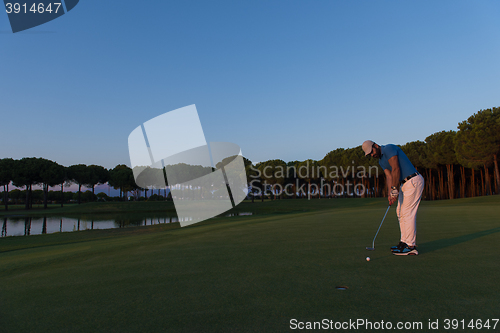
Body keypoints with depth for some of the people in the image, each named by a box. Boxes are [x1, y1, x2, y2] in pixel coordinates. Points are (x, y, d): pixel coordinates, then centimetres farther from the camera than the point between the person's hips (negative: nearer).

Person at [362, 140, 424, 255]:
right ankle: (404, 241, 19)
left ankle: (411, 246, -4)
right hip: (404, 184, 10)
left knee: (408, 213, -10)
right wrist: (389, 194, -6)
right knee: (400, 212, 12)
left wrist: (395, 189, -18)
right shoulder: (381, 161, 16)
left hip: (413, 181, -10)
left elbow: (396, 169, -20)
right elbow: (389, 176, 7)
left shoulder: (389, 149, -13)